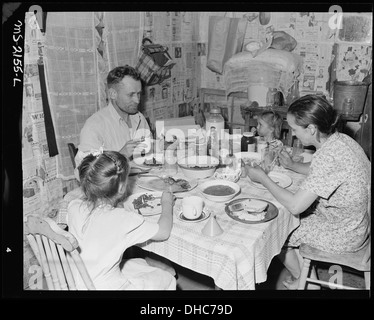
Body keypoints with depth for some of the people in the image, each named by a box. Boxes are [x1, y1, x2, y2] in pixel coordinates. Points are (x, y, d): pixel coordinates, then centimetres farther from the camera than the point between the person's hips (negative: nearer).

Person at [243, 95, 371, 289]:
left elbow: (295, 206, -30)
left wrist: (262, 178, -19)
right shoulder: (339, 139, -5)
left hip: (342, 235, -8)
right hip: (352, 222, 8)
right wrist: (293, 166, 5)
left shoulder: (329, 155, -34)